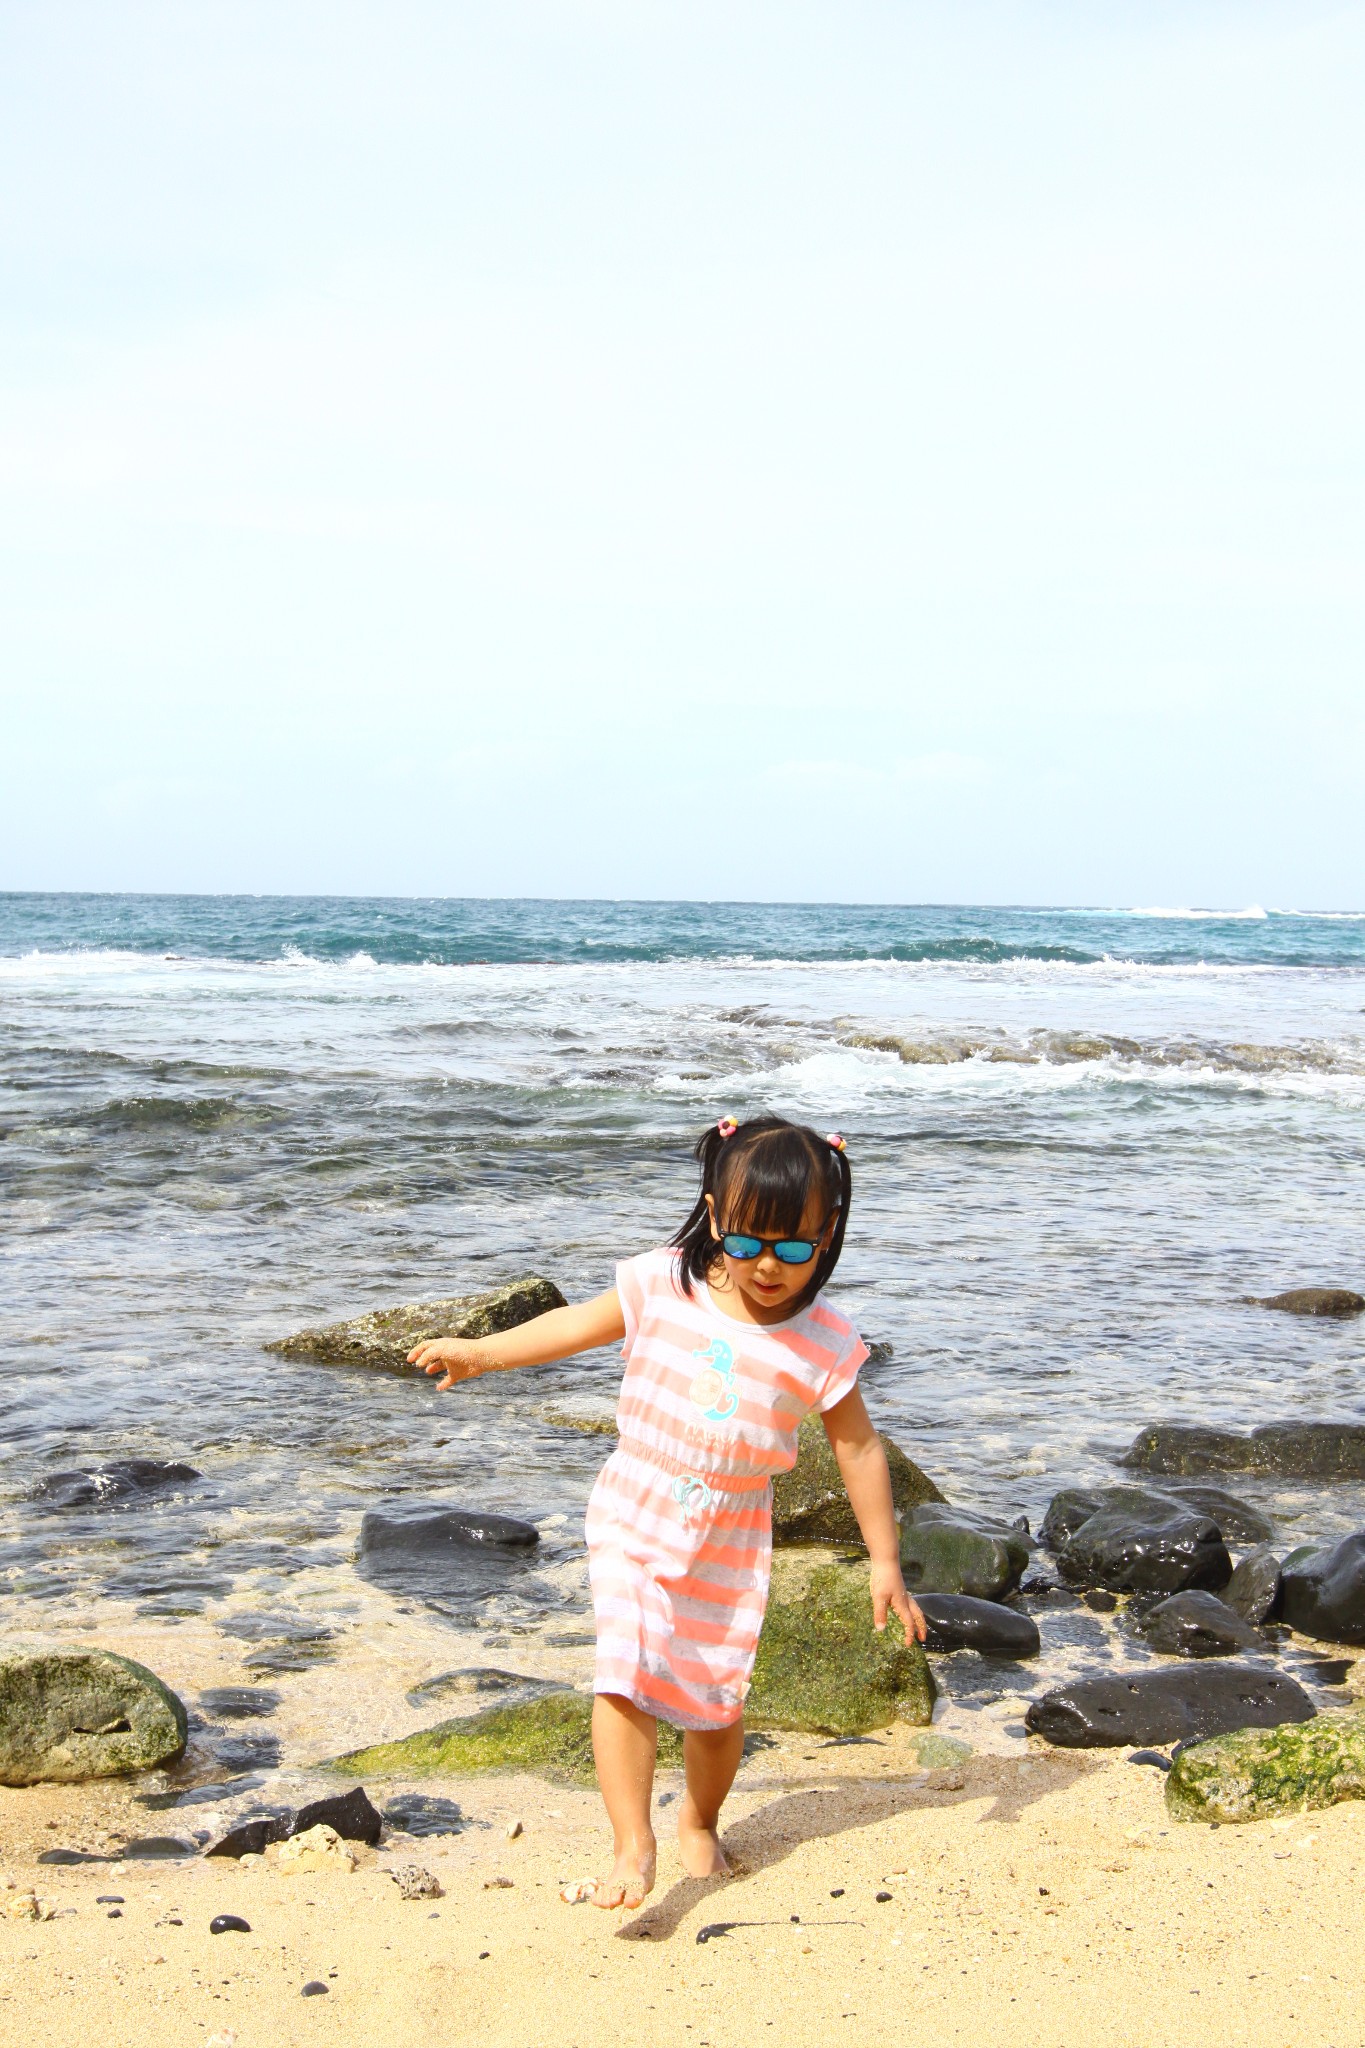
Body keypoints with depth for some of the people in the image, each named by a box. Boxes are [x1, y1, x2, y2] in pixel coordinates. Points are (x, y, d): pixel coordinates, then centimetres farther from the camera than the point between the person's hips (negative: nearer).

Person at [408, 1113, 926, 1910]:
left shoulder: (824, 1341, -12)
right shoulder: (663, 1285, -11)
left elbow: (859, 1449, -4)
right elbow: (581, 1324, 4)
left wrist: (885, 1564, -2)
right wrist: (482, 1352, 1)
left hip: (730, 1544, 0)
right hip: (635, 1521, 0)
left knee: (718, 1698, 8)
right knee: (626, 1678, -15)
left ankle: (700, 1825, 35)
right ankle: (634, 1847, -9)